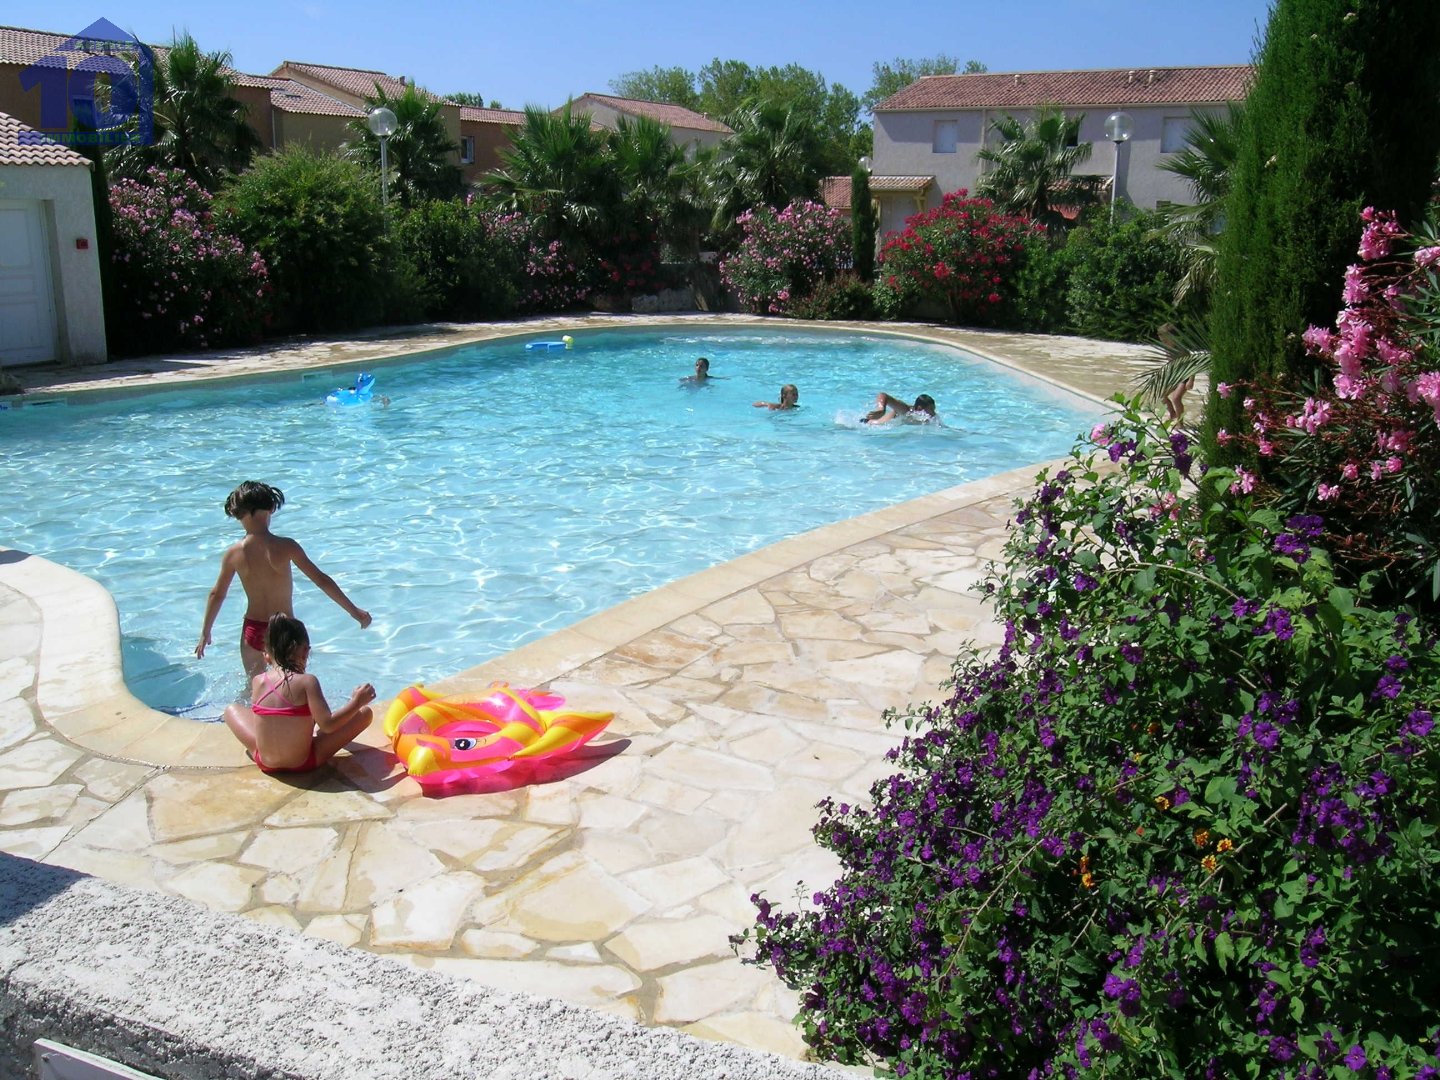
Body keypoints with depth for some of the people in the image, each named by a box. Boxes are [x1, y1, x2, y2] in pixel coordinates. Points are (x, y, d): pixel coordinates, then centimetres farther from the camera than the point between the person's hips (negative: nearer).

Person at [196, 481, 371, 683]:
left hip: (253, 630, 2)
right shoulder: (285, 546, -15)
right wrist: (354, 611, -6)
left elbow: (217, 594, 4)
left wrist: (205, 633, 18)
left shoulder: (233, 554, -7)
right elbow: (321, 580, -13)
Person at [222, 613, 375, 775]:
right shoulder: (307, 681, -17)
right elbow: (327, 724, -23)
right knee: (365, 712, 7)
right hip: (303, 763, -4)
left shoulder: (257, 681, -5)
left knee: (232, 710, 28)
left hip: (266, 763, 4)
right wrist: (356, 702, -12)